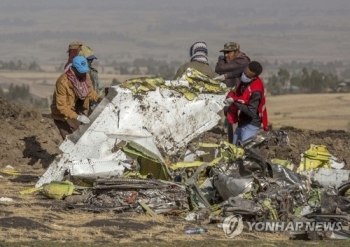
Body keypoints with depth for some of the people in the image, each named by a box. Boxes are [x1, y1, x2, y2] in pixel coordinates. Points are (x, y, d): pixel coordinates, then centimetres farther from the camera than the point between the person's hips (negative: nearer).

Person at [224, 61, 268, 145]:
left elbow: (251, 112, -31)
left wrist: (235, 100, -28)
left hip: (250, 125, -9)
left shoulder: (256, 91, -29)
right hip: (242, 122, 9)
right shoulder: (244, 80, -4)